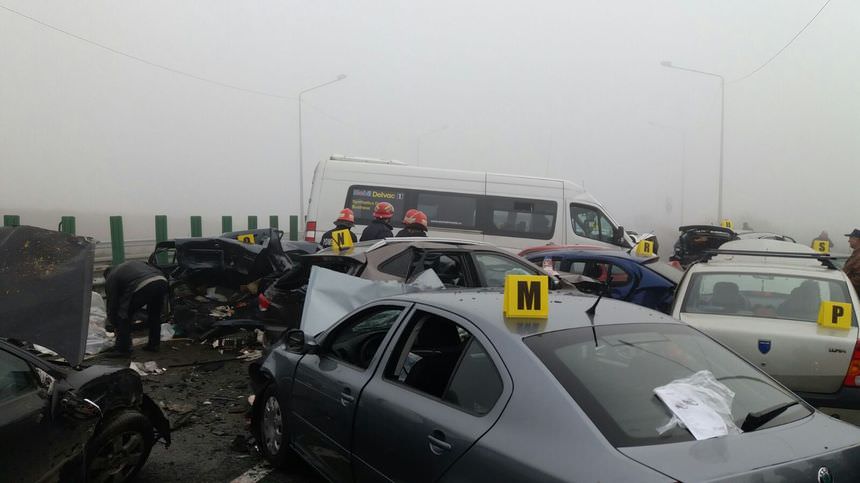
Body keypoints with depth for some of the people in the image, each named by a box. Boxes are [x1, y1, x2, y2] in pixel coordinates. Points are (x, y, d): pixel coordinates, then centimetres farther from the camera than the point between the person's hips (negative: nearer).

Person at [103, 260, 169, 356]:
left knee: (124, 315, 13)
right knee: (154, 315, 27)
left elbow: (112, 304, 24)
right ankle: (153, 345, 33)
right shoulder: (134, 262, 41)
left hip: (143, 287, -6)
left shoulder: (110, 279, 24)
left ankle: (122, 348, 14)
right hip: (162, 281, 6)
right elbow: (158, 271, 30)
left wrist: (116, 326, 35)